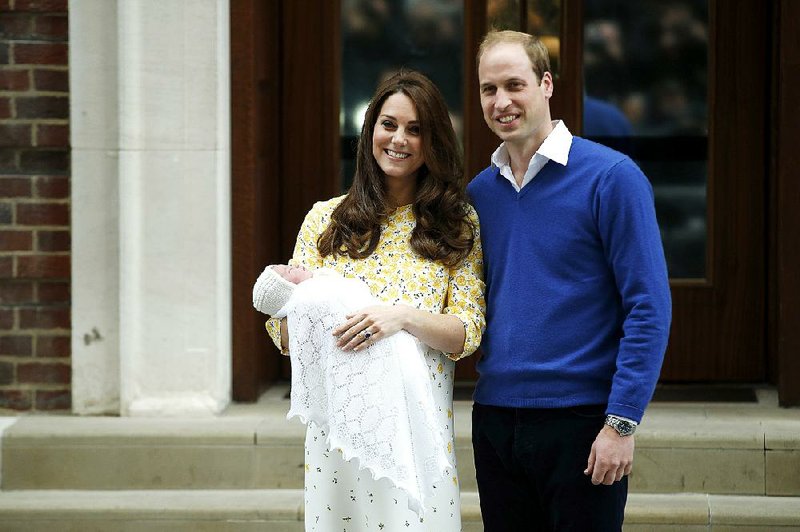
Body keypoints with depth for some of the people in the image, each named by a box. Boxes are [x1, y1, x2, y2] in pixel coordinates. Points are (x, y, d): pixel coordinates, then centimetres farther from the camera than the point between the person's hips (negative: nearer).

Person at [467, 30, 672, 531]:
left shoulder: (611, 177, -7)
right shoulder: (479, 192, 9)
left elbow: (648, 310, -10)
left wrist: (621, 423, -15)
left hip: (580, 419, -5)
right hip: (495, 420, 5)